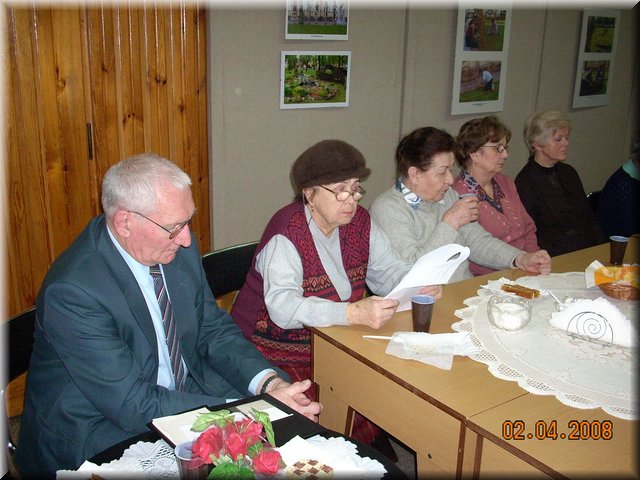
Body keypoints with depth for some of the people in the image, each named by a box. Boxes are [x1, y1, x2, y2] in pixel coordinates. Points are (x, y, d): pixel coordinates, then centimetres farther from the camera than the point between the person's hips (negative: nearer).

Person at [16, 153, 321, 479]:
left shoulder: (179, 246, -6)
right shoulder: (72, 290, -27)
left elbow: (214, 330, 3)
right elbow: (134, 405, -25)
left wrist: (269, 384, -14)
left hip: (181, 396, 6)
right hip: (98, 437, -6)